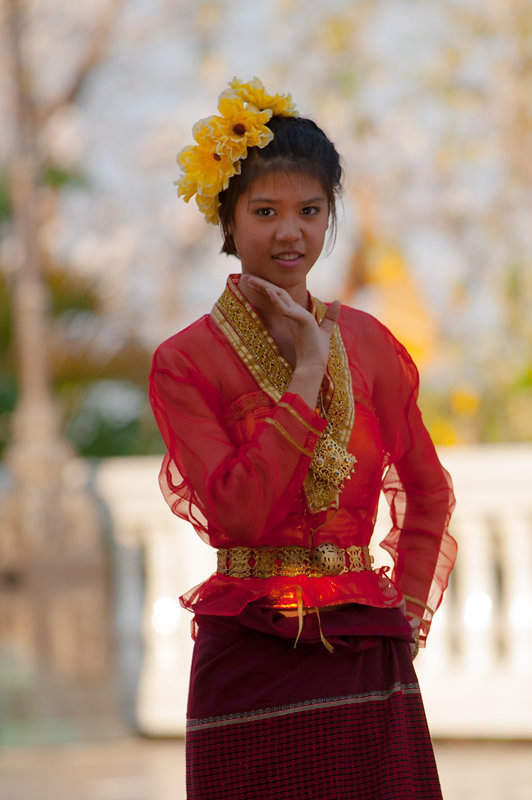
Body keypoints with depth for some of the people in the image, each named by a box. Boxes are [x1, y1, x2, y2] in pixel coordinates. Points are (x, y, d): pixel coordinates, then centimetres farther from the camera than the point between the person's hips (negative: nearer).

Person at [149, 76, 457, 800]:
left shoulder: (366, 341, 9)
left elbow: (427, 490, 21)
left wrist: (410, 602, 10)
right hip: (252, 655, -3)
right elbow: (240, 510, -15)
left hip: (368, 656, 3)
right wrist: (307, 373, -12)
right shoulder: (186, 362, -3)